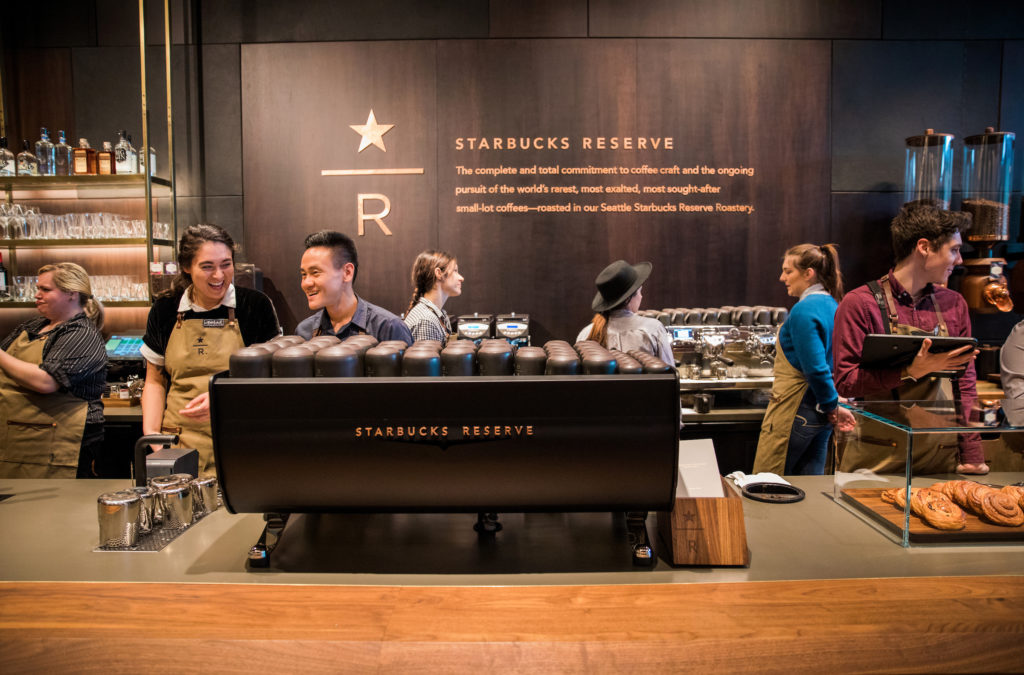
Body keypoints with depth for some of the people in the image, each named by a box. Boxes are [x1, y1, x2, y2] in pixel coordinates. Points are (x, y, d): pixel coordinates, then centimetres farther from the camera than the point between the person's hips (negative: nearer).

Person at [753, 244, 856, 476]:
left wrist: (832, 406, -10)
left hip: (794, 411, -9)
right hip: (819, 414, 9)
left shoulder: (804, 311, -18)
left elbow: (815, 368, -22)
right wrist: (832, 406, 13)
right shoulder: (832, 305, 10)